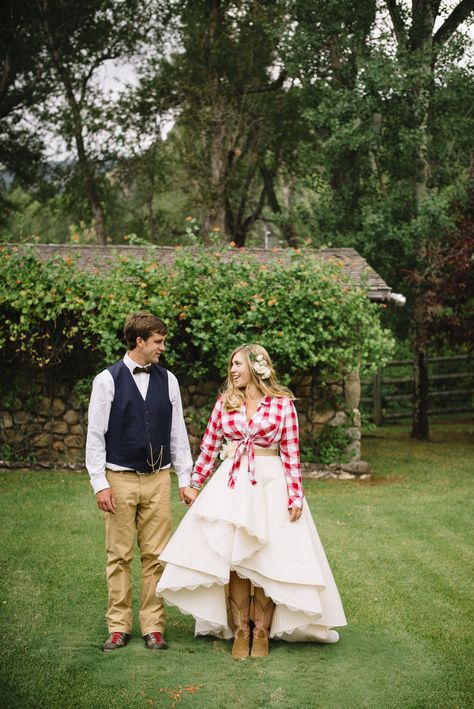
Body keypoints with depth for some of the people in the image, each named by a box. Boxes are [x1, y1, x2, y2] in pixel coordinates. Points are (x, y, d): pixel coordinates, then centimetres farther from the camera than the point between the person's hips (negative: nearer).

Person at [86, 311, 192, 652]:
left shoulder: (167, 380, 7)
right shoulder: (108, 380, -3)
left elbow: (178, 432, 10)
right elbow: (95, 435, -3)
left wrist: (185, 479, 7)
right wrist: (100, 483, -8)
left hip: (158, 479, 3)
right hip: (120, 479, -3)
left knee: (156, 555, 4)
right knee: (119, 556, 3)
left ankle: (154, 626, 13)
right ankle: (119, 626, 13)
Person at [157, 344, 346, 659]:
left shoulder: (282, 403, -2)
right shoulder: (225, 401, 6)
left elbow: (291, 453, -4)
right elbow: (209, 446, 12)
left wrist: (295, 497, -8)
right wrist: (194, 484, 11)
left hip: (269, 484, -2)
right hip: (231, 484, 3)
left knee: (266, 560, 0)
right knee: (234, 558, 1)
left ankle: (262, 632, 11)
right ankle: (240, 630, 10)